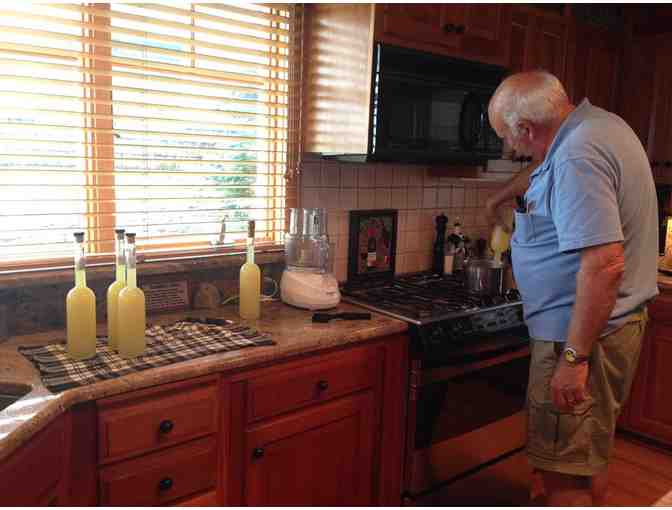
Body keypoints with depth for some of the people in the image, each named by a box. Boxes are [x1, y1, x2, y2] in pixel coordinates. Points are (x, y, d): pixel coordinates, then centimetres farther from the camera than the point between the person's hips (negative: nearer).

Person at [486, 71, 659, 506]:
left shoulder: (578, 157, -24)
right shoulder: (599, 122, 9)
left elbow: (604, 263, -30)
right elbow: (543, 170, 29)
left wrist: (574, 357, -27)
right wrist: (502, 195, 43)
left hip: (584, 331, -11)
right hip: (615, 322, 11)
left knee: (564, 470, 0)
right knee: (589, 454, 24)